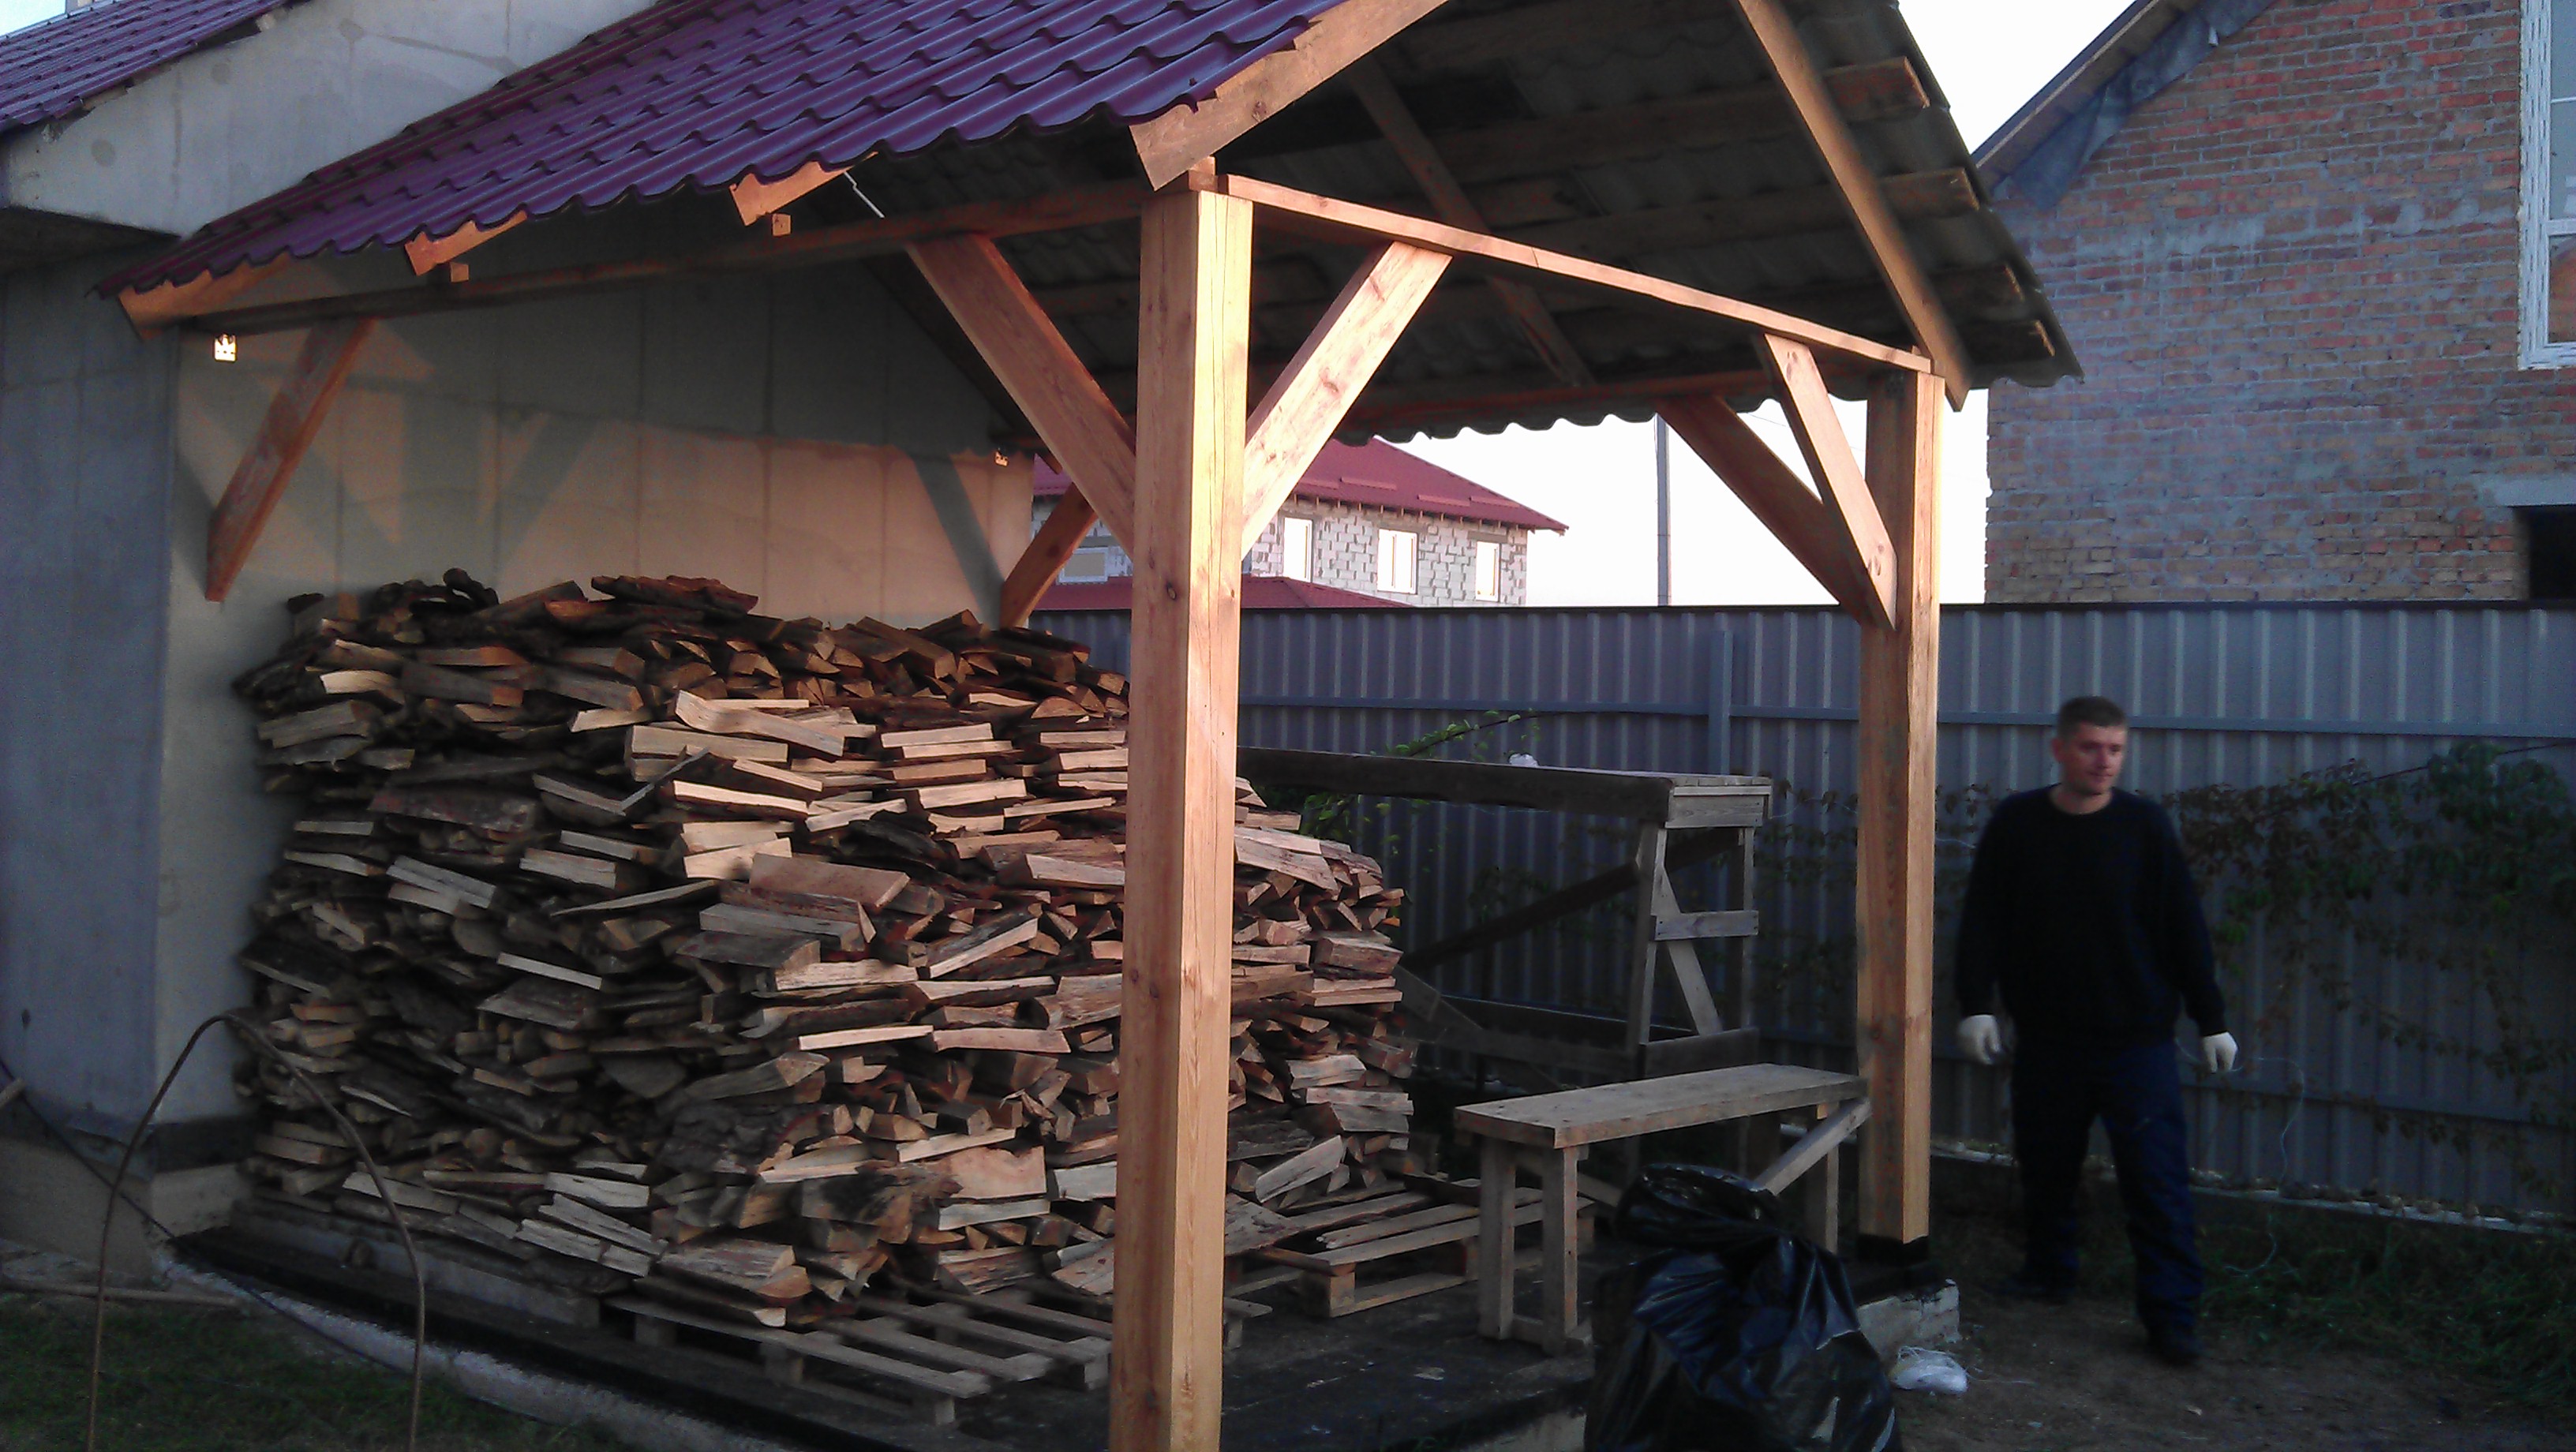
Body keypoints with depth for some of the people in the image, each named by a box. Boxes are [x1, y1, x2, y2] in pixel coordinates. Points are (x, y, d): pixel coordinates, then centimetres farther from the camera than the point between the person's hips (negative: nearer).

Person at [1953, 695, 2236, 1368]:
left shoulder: (2144, 824, -3)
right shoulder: (2017, 822, 0)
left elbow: (2185, 928, 1)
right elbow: (1982, 922, 2)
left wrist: (2212, 1021, 2)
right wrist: (1976, 1005, -7)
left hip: (2136, 1038, -2)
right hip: (2046, 1035, 2)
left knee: (2156, 1178, -4)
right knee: (2045, 1162, 14)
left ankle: (2172, 1315, 3)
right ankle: (2047, 1273, 34)